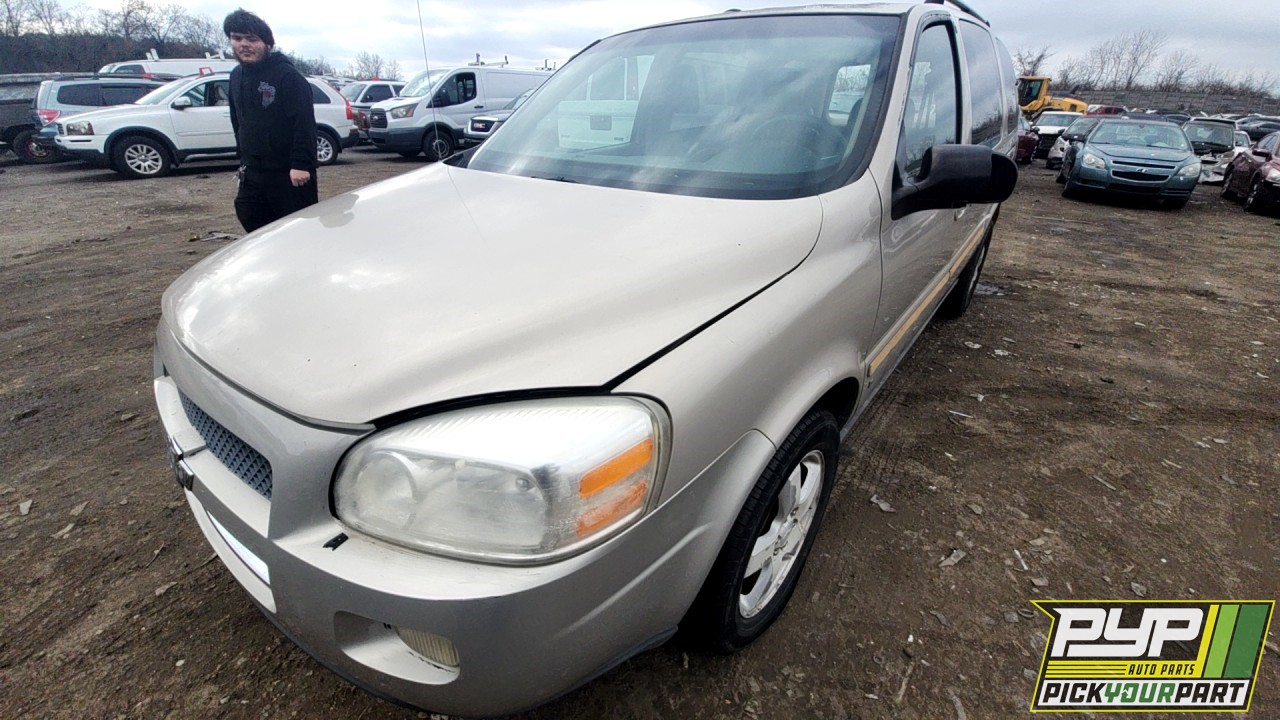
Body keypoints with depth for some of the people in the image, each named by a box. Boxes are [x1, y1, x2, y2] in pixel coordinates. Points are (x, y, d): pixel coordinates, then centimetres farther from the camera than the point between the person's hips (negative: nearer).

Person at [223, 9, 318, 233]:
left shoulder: (287, 75, -10)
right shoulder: (236, 76, 15)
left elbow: (304, 123, -18)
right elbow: (238, 123, 24)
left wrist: (300, 164, -25)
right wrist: (244, 159, 23)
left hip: (290, 174, -8)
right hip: (252, 173, 8)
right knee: (252, 223, 11)